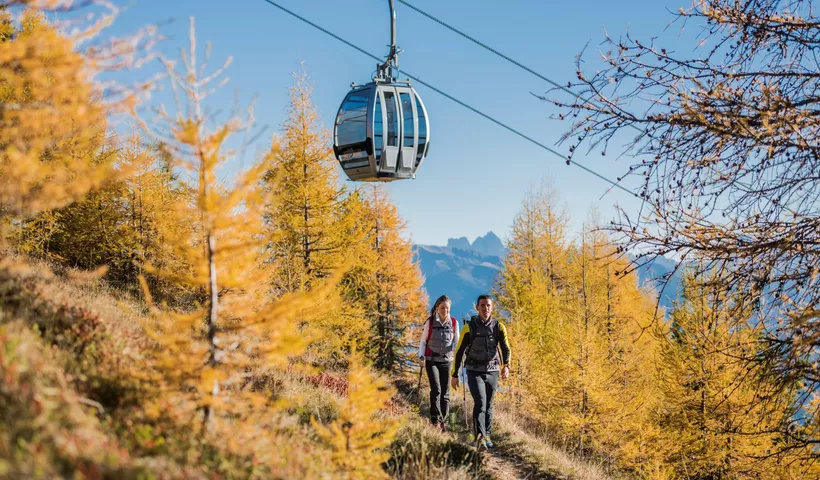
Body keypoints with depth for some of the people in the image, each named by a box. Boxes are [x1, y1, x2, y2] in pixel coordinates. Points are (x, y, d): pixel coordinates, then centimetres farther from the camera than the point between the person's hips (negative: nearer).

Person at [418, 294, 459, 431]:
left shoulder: (454, 323, 3)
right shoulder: (430, 322, -2)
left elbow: (456, 342, 11)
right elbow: (423, 342, 4)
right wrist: (421, 356, -10)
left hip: (447, 360, 2)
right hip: (432, 360, -2)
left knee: (445, 392, 1)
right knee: (436, 389, -15)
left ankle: (444, 421, 11)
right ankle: (436, 420, -11)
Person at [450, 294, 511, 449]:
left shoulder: (499, 327, 0)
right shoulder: (469, 327, -6)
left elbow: (506, 348, -4)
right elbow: (459, 351, 0)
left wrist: (506, 366, -23)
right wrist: (454, 374, 0)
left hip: (492, 372, 3)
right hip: (474, 371, -3)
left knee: (488, 406, 12)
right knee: (480, 403, -18)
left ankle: (487, 436, 26)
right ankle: (480, 437, -23)